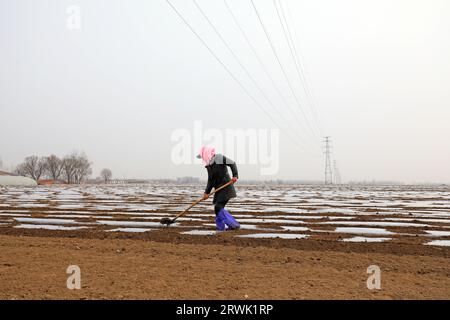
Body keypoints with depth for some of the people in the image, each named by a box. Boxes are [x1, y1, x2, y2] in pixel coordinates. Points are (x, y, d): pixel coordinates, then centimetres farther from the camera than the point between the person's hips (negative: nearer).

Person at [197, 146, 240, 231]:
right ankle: (220, 227, 16)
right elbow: (211, 180, 13)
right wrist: (207, 192, 7)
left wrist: (235, 176, -21)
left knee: (218, 207, -15)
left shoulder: (220, 158, -10)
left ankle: (234, 225, -11)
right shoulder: (208, 165, 11)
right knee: (217, 208, 6)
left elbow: (232, 164, -9)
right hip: (219, 190, 8)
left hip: (226, 188, -8)